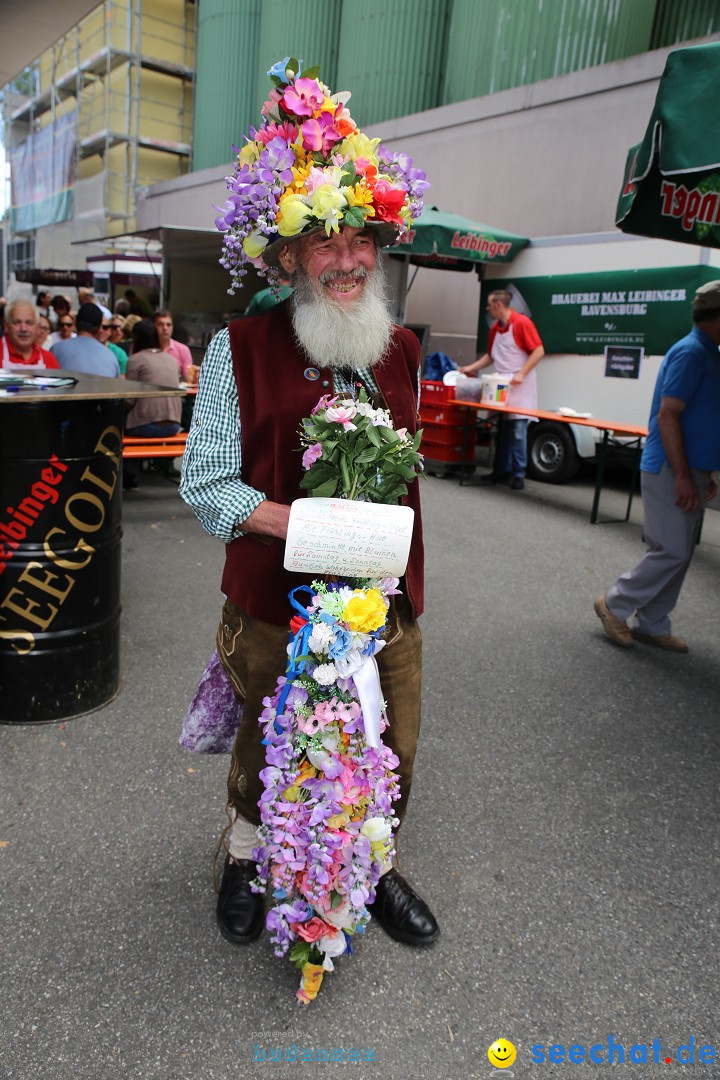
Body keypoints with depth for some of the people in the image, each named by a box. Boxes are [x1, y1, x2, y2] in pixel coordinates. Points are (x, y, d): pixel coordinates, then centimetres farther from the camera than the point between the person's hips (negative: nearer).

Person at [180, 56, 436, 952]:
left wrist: (392, 557, 13)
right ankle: (244, 855, 48)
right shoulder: (240, 350, -9)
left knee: (390, 751, 15)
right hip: (275, 601, -3)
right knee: (267, 745, 17)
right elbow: (206, 484, -11)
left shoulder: (401, 352, 6)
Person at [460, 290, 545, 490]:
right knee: (502, 431, 9)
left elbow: (538, 351, -12)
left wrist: (521, 374, -18)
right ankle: (501, 471, 16)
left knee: (517, 431, -6)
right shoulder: (494, 329, 12)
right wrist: (471, 368, 14)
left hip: (519, 388, -7)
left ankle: (518, 474, 0)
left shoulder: (522, 323, -9)